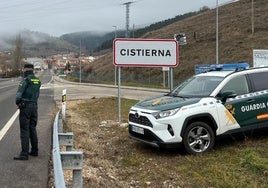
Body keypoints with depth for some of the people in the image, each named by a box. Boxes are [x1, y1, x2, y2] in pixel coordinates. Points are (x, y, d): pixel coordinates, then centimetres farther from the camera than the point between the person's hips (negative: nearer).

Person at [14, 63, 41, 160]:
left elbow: (19, 93, -21)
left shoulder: (25, 80, -11)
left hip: (25, 106, -7)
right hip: (34, 106, 7)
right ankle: (34, 150, 21)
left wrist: (18, 102, -7)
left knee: (24, 130, -5)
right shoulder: (38, 81, 12)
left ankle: (24, 154, -6)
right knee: (32, 129, 16)